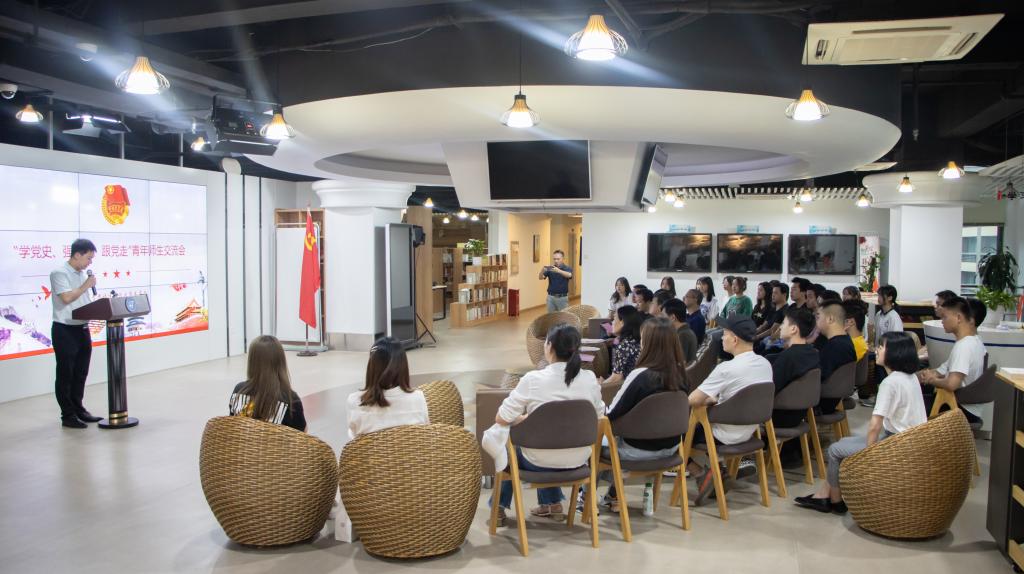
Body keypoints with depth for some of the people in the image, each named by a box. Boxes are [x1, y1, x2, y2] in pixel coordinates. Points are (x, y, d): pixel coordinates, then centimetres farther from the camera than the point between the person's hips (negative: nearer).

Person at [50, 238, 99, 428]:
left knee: (81, 373, 14)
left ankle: (78, 408, 26)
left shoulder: (83, 274, 12)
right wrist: (86, 285, -14)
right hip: (65, 331, -8)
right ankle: (68, 415, 7)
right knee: (65, 375, 1)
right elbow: (66, 298, -24)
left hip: (82, 329, 8)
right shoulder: (59, 273, -12)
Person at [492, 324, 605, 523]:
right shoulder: (590, 378, -11)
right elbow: (598, 416, 5)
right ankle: (553, 503, 40)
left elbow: (501, 419, -16)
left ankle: (500, 507, 41)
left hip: (540, 462, -3)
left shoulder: (533, 379, -21)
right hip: (578, 460, 4)